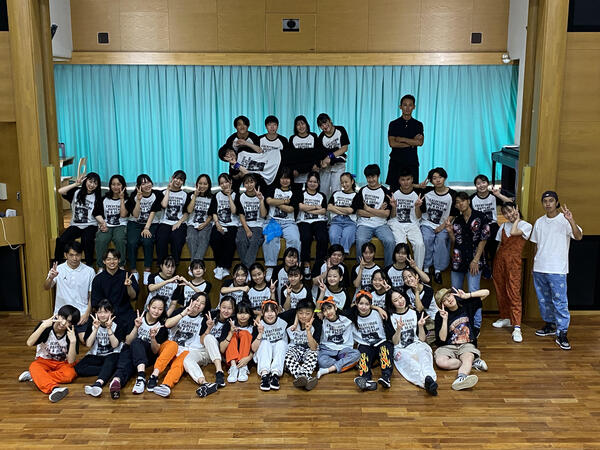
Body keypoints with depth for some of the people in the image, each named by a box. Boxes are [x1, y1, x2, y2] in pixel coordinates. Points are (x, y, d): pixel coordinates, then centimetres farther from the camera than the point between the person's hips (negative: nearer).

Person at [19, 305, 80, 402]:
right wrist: (43, 326, -36)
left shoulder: (71, 333, -17)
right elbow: (29, 343, -29)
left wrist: (73, 341, -33)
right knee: (34, 366, -33)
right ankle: (54, 389, -55)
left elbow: (70, 361, -21)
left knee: (70, 374, -33)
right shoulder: (45, 325, -15)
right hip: (44, 361, 1)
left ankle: (33, 376, -24)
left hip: (63, 363, 0)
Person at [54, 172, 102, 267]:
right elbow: (60, 191, -6)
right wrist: (76, 184, -8)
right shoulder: (76, 192, 8)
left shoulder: (96, 197, 9)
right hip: (75, 225, 1)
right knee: (61, 240, -24)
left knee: (86, 240, -34)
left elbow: (97, 214, 3)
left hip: (90, 225, -1)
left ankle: (89, 265, -21)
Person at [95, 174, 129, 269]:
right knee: (101, 240, -31)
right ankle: (100, 267, -21)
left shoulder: (126, 199, 7)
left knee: (119, 239, -36)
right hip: (106, 225, 2)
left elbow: (123, 215, -8)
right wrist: (102, 223, -10)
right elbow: (98, 214, 11)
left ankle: (121, 266, -22)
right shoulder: (105, 199, 15)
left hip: (121, 225, -2)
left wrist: (121, 198, -7)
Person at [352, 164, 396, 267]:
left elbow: (386, 214, -2)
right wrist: (378, 212, -4)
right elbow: (359, 212, 1)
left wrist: (368, 209, -3)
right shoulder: (362, 191, 10)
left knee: (390, 241, -28)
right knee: (361, 241, -32)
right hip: (364, 224, 0)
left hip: (381, 224, 0)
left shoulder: (385, 192, 8)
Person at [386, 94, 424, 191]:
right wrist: (412, 142, -8)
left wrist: (401, 139, -9)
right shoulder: (394, 124, 4)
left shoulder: (418, 125, 8)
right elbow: (392, 143, -8)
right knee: (394, 189, -4)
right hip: (396, 162, -1)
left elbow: (420, 142, -7)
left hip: (412, 162, 1)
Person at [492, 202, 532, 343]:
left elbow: (513, 232, -16)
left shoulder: (526, 226, 2)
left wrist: (516, 219, 1)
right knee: (500, 291, 7)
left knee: (514, 292, -13)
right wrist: (494, 264, 12)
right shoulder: (503, 226, 17)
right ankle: (505, 318, 23)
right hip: (499, 260, 5)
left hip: (513, 260, -5)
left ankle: (517, 327, -16)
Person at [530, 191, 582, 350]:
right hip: (539, 269, 6)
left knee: (560, 300, -8)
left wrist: (571, 221, -37)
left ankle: (562, 333, -5)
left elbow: (579, 236, -21)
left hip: (557, 269, -6)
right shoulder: (539, 222, 11)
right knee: (543, 299, 15)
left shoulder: (564, 220, -7)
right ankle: (550, 325, 30)